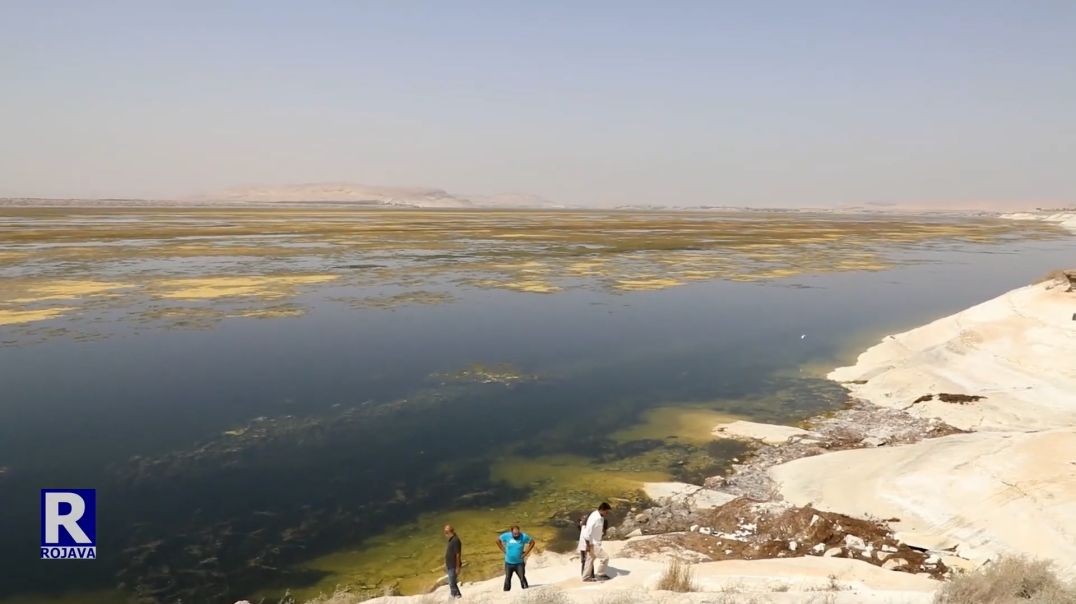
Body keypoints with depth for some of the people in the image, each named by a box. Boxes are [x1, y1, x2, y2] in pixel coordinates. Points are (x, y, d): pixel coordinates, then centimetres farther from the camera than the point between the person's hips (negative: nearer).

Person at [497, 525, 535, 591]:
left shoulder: (524, 536, -13)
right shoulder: (506, 536, -11)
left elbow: (532, 542, 2)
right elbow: (498, 541, 6)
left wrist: (526, 552, -4)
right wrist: (504, 550, 0)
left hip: (519, 563, -1)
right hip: (508, 563, 1)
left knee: (522, 578, -10)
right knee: (507, 578, 6)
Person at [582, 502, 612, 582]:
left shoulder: (600, 517, 2)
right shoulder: (594, 518, -28)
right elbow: (587, 532, -26)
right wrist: (588, 545, -22)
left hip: (595, 542, 10)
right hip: (592, 543, -10)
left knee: (590, 560, 19)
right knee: (604, 557, -8)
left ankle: (586, 577, 30)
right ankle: (599, 574, 4)